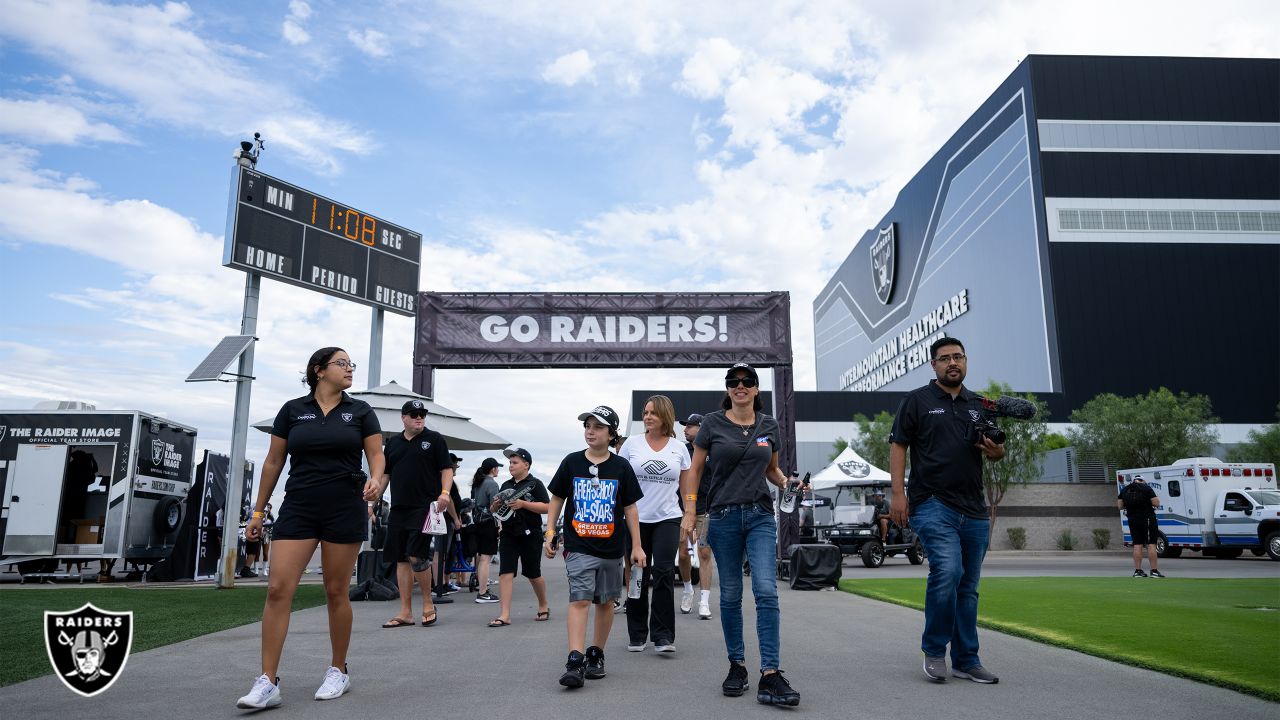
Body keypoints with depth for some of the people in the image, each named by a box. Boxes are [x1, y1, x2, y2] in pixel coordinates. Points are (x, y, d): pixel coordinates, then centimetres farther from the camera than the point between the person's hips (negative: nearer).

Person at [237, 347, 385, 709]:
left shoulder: (360, 411, 4)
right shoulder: (293, 409, 5)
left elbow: (376, 455, 2)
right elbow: (273, 462, 9)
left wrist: (375, 479, -20)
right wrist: (258, 510, 9)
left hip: (345, 509, -1)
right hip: (298, 508, 1)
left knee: (335, 592, 5)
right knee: (278, 589, -9)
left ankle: (338, 671, 21)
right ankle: (267, 682, -2)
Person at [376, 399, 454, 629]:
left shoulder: (434, 439, 3)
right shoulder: (393, 442, 15)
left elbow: (447, 469, 0)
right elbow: (385, 474, 20)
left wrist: (444, 492, -16)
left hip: (424, 507, -5)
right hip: (398, 508, 5)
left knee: (416, 556, -13)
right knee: (401, 560, 6)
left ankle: (428, 604, 7)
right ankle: (405, 613, 12)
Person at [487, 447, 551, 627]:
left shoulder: (535, 484, -4)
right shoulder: (506, 486, 13)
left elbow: (547, 507, -14)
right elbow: (493, 510, 19)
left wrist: (523, 504, -22)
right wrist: (495, 505, -4)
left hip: (530, 535, -4)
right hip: (508, 535, 4)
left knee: (533, 575, 8)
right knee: (505, 573, -7)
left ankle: (543, 606, 31)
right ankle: (504, 615, -7)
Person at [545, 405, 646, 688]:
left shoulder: (621, 466, 0)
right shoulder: (572, 462, 1)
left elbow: (630, 508, 4)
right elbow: (557, 499, 9)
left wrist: (637, 545, 3)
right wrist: (549, 533, 5)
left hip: (611, 548, 2)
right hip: (578, 547, -1)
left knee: (605, 602, 11)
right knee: (579, 600, -12)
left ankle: (596, 654, 27)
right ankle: (575, 661, -13)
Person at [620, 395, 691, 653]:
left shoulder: (679, 448, 5)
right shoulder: (631, 444, 2)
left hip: (668, 518, 0)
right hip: (636, 519, 0)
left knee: (664, 574, -9)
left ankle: (663, 636, 0)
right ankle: (637, 635, 18)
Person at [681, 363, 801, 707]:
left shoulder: (769, 426, 7)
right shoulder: (713, 423, 0)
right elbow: (695, 469, 4)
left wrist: (787, 482, -2)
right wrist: (690, 511, -3)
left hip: (761, 516, 1)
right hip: (723, 517, -1)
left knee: (767, 591, -12)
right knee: (730, 595, 6)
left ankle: (770, 676, -11)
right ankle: (737, 666, 21)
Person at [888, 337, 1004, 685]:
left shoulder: (980, 405, 16)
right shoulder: (917, 400, 2)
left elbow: (995, 448, 23)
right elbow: (898, 446, -2)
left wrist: (996, 451, -2)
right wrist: (898, 494, -11)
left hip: (974, 509, 5)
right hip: (933, 505, -5)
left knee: (968, 587, 10)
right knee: (947, 570, -22)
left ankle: (966, 661, 20)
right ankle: (934, 650, -4)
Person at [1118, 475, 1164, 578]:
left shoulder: (1124, 490, 7)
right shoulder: (1146, 488, -6)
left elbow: (1120, 506, 7)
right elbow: (1156, 503, -11)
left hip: (1133, 520, 4)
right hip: (1147, 519, -4)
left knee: (1137, 545, 7)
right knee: (1151, 544, -2)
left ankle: (1137, 571, 6)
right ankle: (1154, 571, -3)